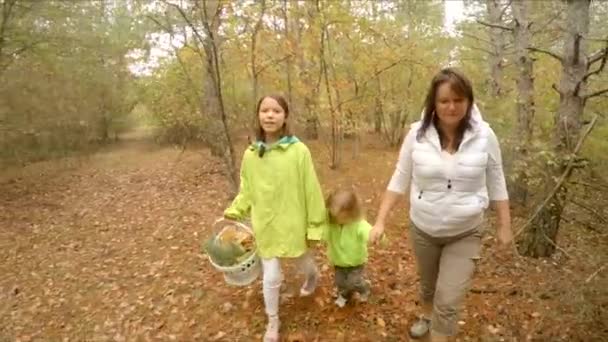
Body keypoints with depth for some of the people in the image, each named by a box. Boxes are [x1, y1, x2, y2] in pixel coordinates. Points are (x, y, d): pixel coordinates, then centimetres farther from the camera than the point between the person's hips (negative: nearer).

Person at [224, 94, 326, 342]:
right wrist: (232, 214, -8)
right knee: (270, 278, 10)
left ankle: (312, 276, 63)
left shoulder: (298, 151, -17)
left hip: (293, 224, -1)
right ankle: (273, 321, 36)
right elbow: (247, 192, 3)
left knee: (303, 263, 24)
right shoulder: (251, 154, -8)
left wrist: (316, 225, -7)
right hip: (265, 226, 1)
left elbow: (311, 191, -11)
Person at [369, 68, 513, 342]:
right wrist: (381, 220, -8)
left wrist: (504, 226, 2)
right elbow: (399, 180, -6)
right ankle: (427, 316, 57)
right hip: (422, 229, 2)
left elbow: (496, 183, -2)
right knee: (427, 284, 26)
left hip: (465, 234, -1)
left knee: (448, 302, -3)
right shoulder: (417, 134, -14)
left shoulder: (484, 135, -14)